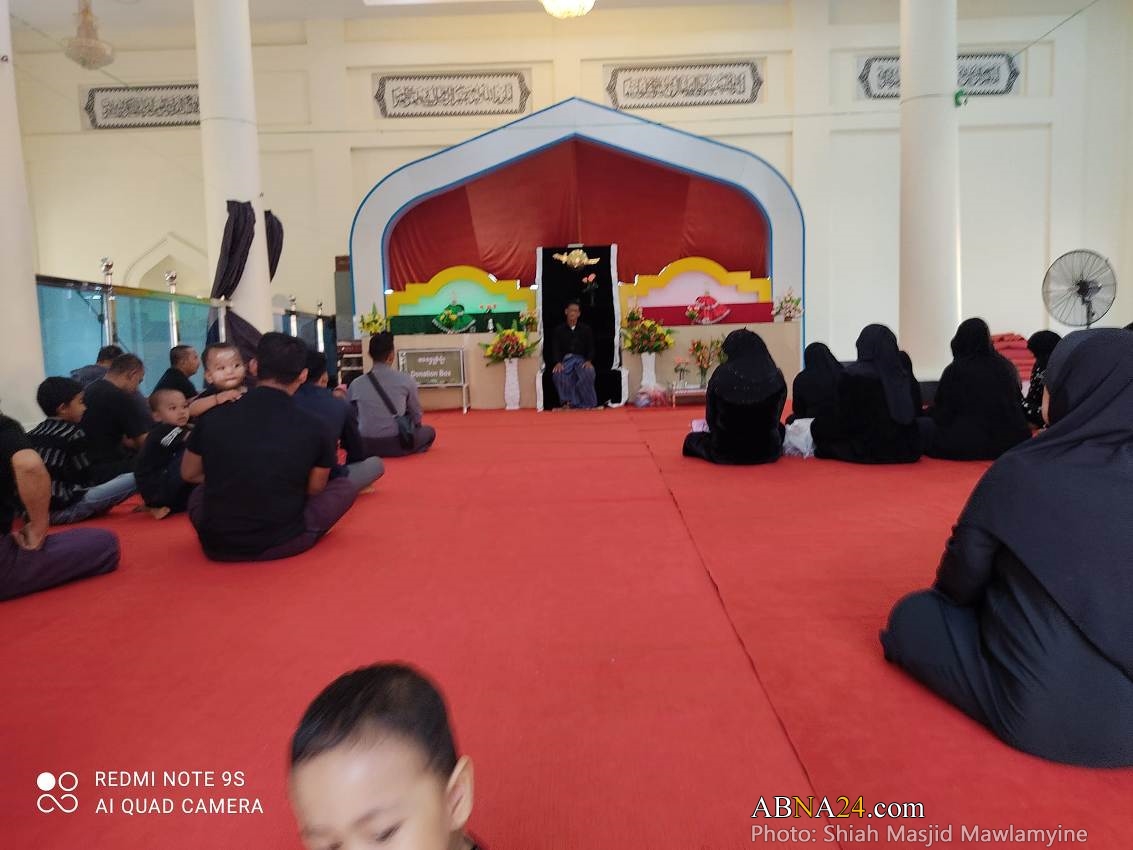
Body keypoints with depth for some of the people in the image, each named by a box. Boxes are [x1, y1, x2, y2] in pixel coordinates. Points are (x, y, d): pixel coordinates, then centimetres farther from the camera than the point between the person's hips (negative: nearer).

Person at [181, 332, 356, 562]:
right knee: (344, 487, 16)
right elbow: (316, 489, 4)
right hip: (283, 544, -4)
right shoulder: (311, 427, -11)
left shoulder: (213, 418, -4)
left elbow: (189, 474, 13)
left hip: (217, 546, 4)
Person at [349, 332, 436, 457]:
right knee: (430, 431, 26)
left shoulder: (356, 384, -3)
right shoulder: (406, 380, -7)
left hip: (366, 447, 2)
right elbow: (417, 416, 5)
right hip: (397, 444, -2)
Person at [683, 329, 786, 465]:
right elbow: (775, 418, 4)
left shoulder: (721, 374, -14)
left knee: (692, 439, 27)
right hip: (766, 450, 1)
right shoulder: (776, 376, -10)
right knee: (779, 429, 34)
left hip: (726, 451, -1)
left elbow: (711, 416, -3)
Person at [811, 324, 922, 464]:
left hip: (867, 450, -5)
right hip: (906, 450, 5)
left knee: (819, 426, 12)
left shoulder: (852, 374, -11)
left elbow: (843, 420, -7)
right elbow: (914, 415, 12)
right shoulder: (906, 376, 2)